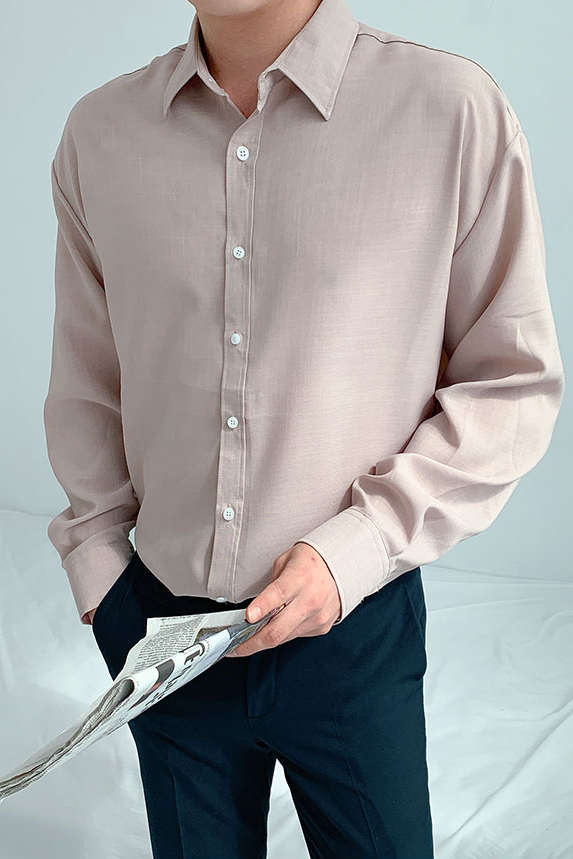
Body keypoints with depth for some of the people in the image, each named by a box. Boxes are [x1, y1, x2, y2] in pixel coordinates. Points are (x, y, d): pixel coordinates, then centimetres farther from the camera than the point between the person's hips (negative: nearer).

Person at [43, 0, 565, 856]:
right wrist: (97, 561, 5)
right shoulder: (99, 130, 0)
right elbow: (85, 378, 10)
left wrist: (356, 548, -15)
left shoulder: (455, 109, -11)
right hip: (165, 624, 3)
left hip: (354, 629, -2)